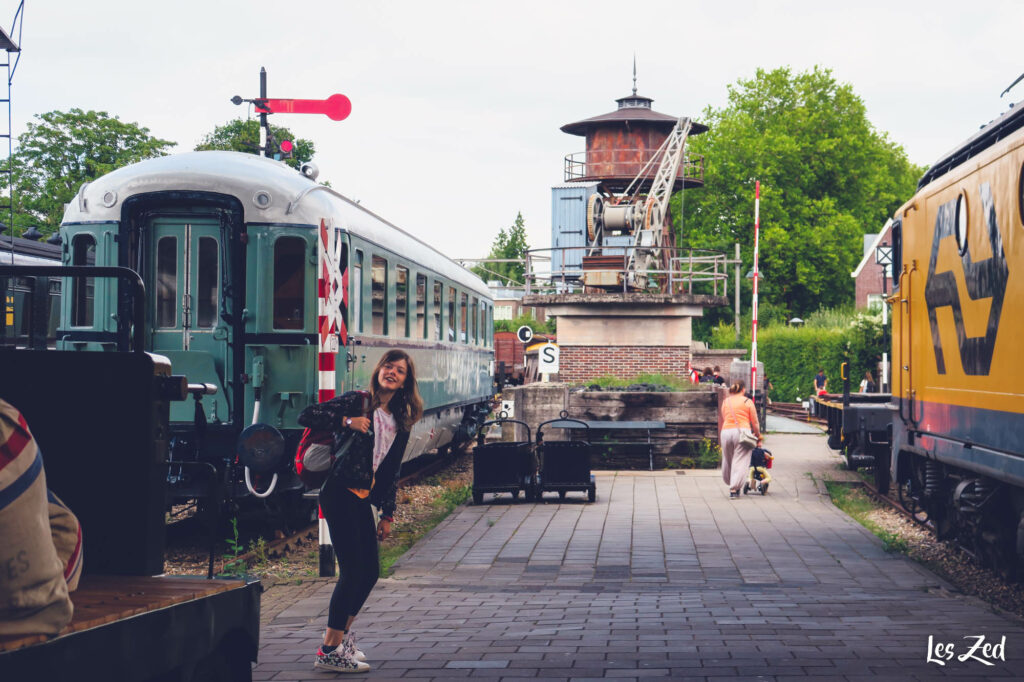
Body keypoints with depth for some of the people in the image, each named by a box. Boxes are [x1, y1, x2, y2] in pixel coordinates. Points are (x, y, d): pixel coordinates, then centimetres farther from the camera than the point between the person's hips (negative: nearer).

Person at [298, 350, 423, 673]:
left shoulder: (401, 422, 15)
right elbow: (306, 416, -11)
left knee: (371, 571, 11)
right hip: (340, 492, -8)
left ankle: (342, 634, 31)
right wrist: (347, 422, -20)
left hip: (363, 499, 8)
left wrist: (387, 514, 16)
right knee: (353, 570, -12)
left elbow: (392, 472, 19)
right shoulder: (357, 402, -4)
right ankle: (329, 651, -6)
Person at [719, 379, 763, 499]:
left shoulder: (725, 402, 15)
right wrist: (758, 437, 16)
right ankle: (734, 489, -9)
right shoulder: (747, 402, 4)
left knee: (728, 461, 18)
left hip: (726, 432, 4)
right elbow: (755, 423, 5)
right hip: (742, 431, -4)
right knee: (740, 462, -2)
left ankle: (730, 483, 30)